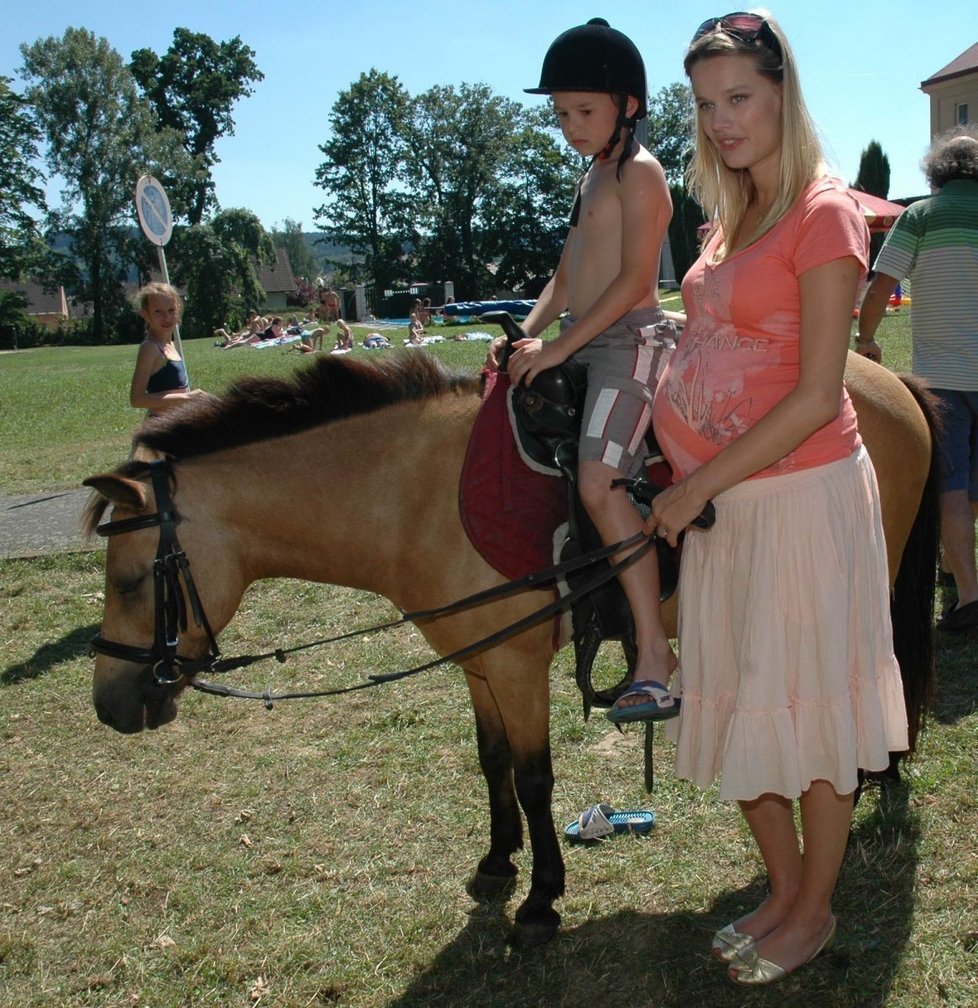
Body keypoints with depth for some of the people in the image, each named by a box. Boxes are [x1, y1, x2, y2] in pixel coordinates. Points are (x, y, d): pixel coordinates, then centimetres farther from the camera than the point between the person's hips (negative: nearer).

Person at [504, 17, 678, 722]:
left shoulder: (640, 172, -6)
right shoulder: (590, 181, 22)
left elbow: (635, 278, -16)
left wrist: (559, 347, -18)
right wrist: (526, 336, 4)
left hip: (629, 341, -10)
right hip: (583, 346, 10)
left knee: (598, 483, -25)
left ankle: (654, 654, -19)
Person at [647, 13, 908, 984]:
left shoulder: (823, 214, -11)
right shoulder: (730, 218, 13)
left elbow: (816, 397, -17)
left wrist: (699, 486, -16)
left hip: (801, 493, -8)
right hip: (717, 498, 8)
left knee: (806, 705, 7)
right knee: (734, 705, 15)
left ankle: (814, 911, 27)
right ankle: (783, 889, 34)